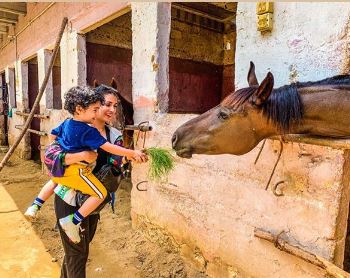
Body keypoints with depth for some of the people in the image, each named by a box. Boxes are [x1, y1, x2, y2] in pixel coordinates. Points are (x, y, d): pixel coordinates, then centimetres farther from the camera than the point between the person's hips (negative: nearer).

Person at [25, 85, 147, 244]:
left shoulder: (66, 123, 7)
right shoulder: (88, 131, -18)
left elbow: (53, 135, 24)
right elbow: (108, 148, -22)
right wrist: (132, 153, -20)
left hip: (59, 168, 9)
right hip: (75, 169, -9)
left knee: (54, 181, 42)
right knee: (100, 194, -4)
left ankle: (35, 205, 39)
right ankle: (73, 221, -8)